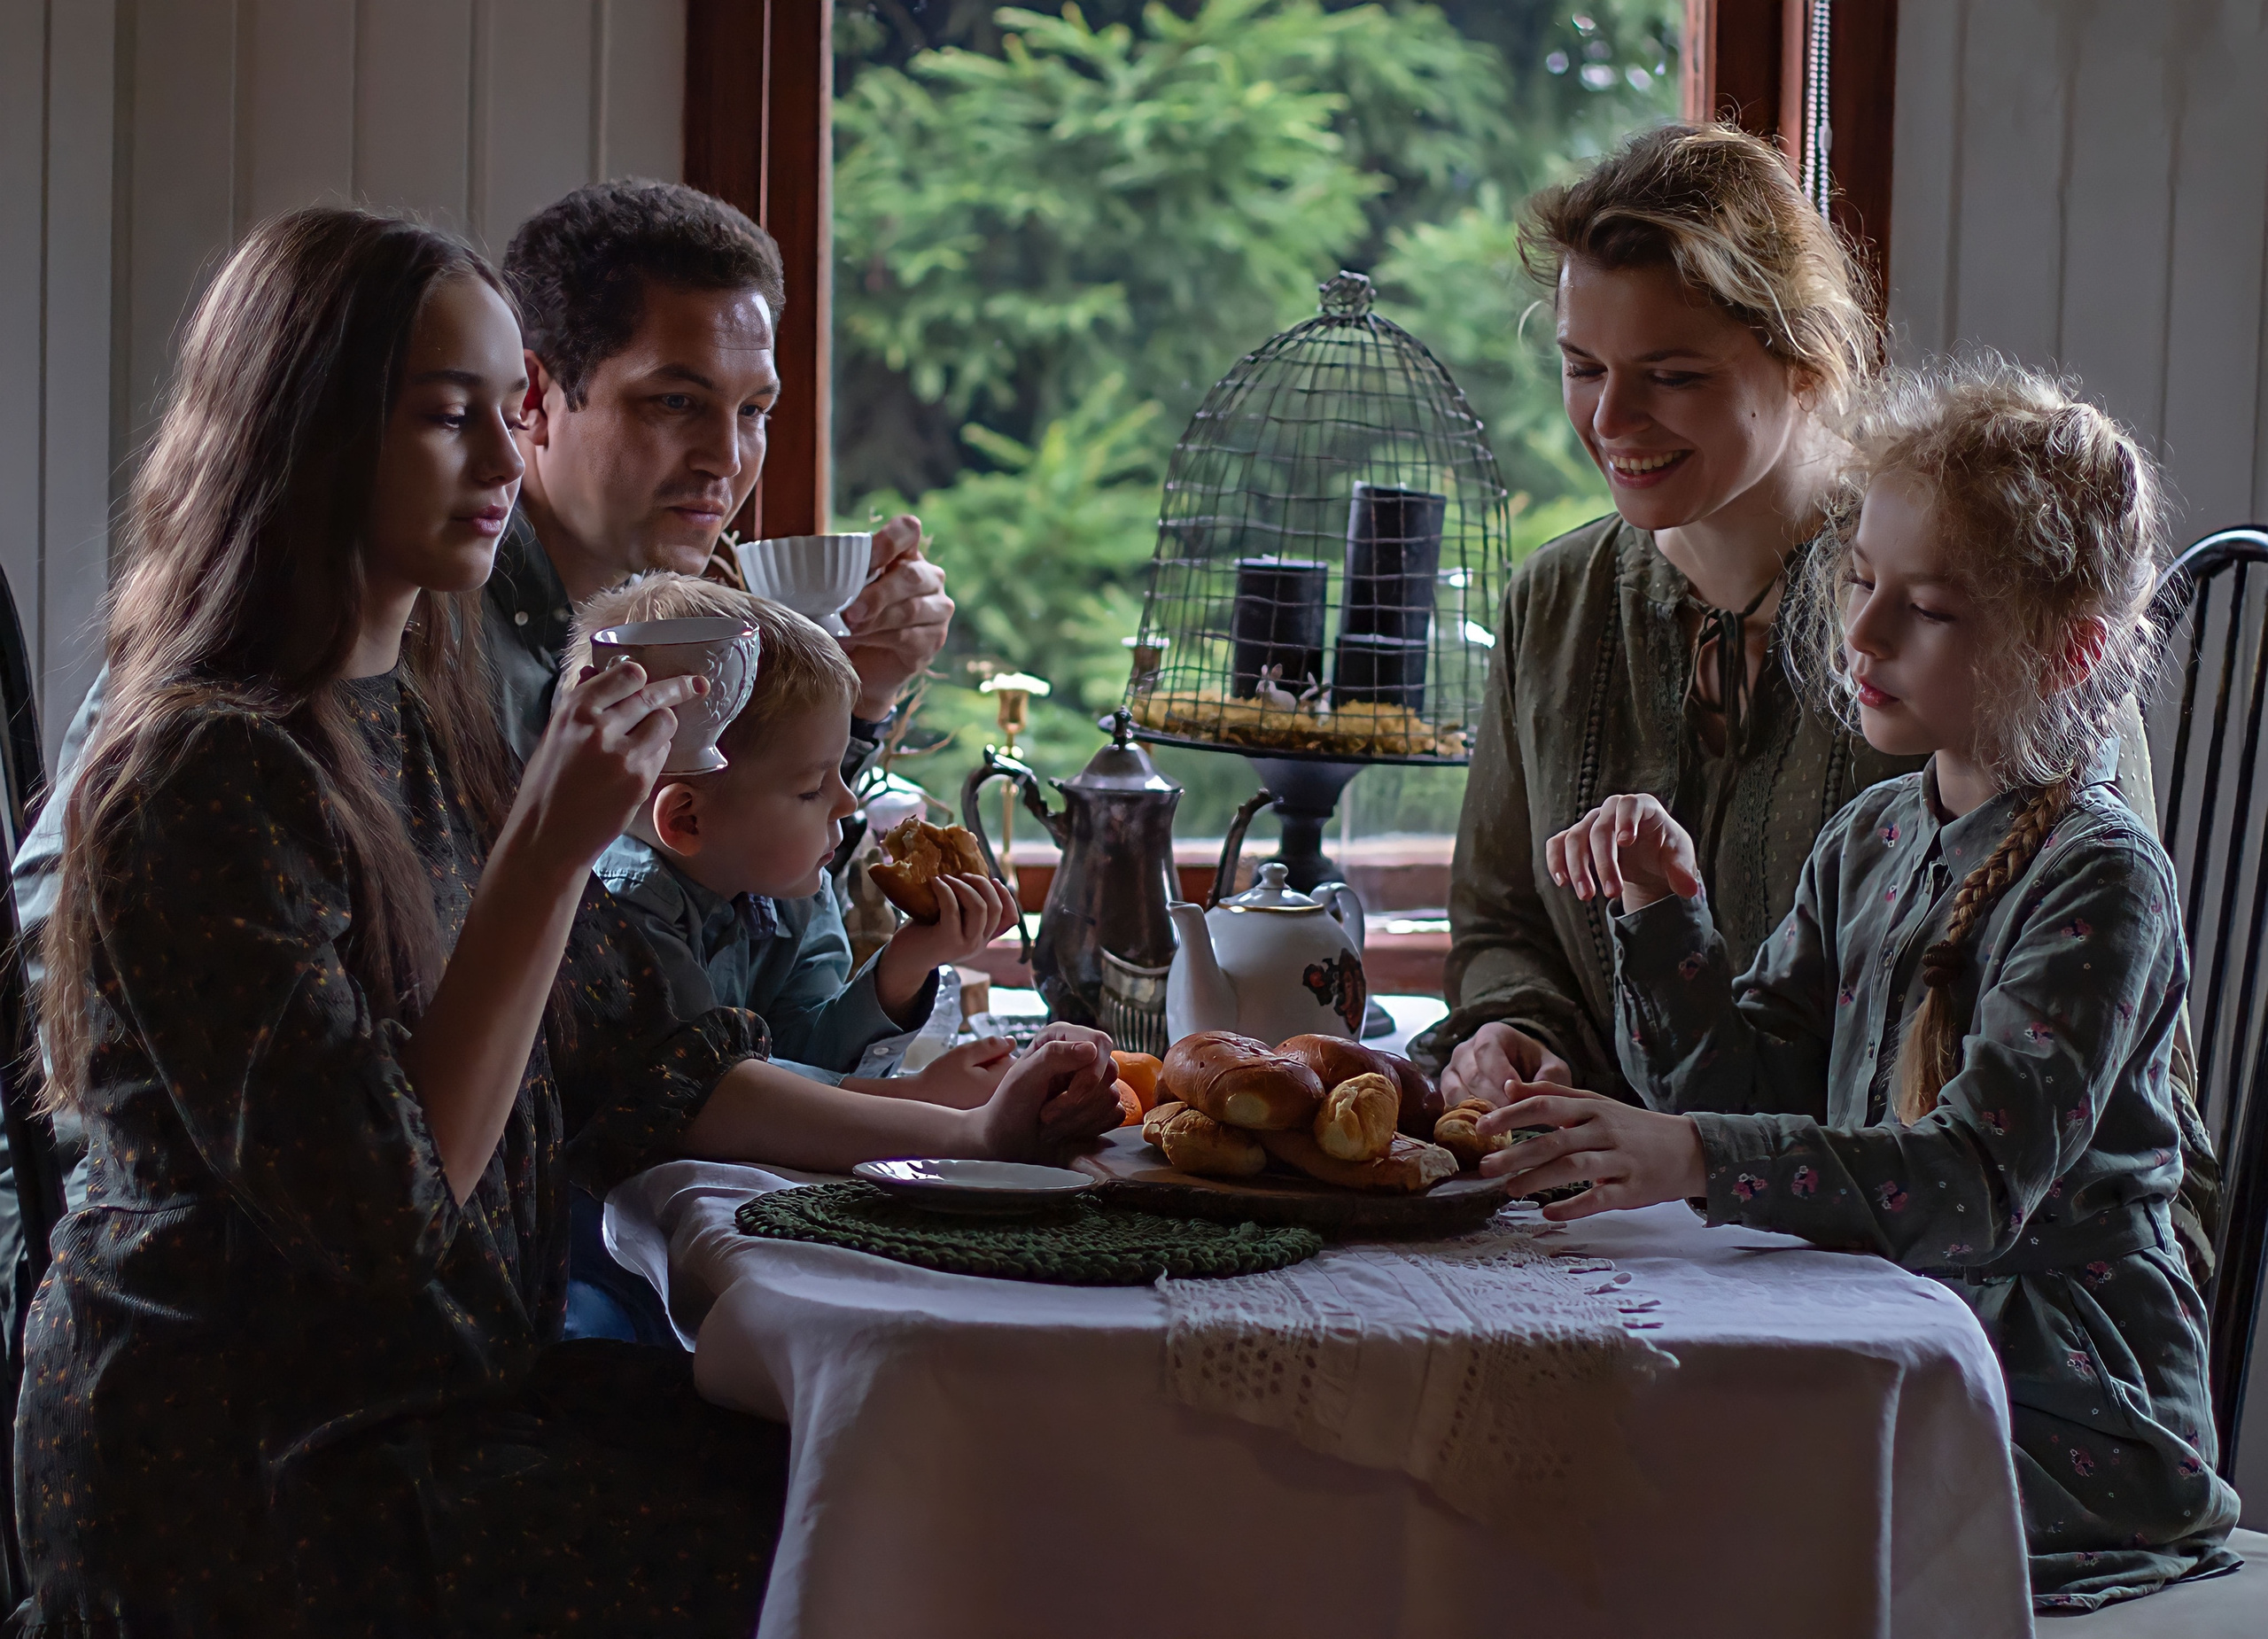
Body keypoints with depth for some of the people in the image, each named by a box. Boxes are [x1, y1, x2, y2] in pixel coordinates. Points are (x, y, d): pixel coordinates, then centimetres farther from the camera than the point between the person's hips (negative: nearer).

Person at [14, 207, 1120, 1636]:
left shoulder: (425, 723, 11)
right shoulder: (210, 776, -18)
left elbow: (638, 1070, 14)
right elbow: (381, 1208, -22)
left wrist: (969, 1137, 8)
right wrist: (553, 847, -24)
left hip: (451, 1387, 8)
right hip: (254, 1477, -8)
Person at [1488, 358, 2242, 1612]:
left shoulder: (2101, 880, -14)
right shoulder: (1871, 839, 10)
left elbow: (1978, 1180, -26)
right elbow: (1741, 1080, 10)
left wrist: (1697, 1159, -38)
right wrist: (1665, 909, -7)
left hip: (2073, 1423, -7)